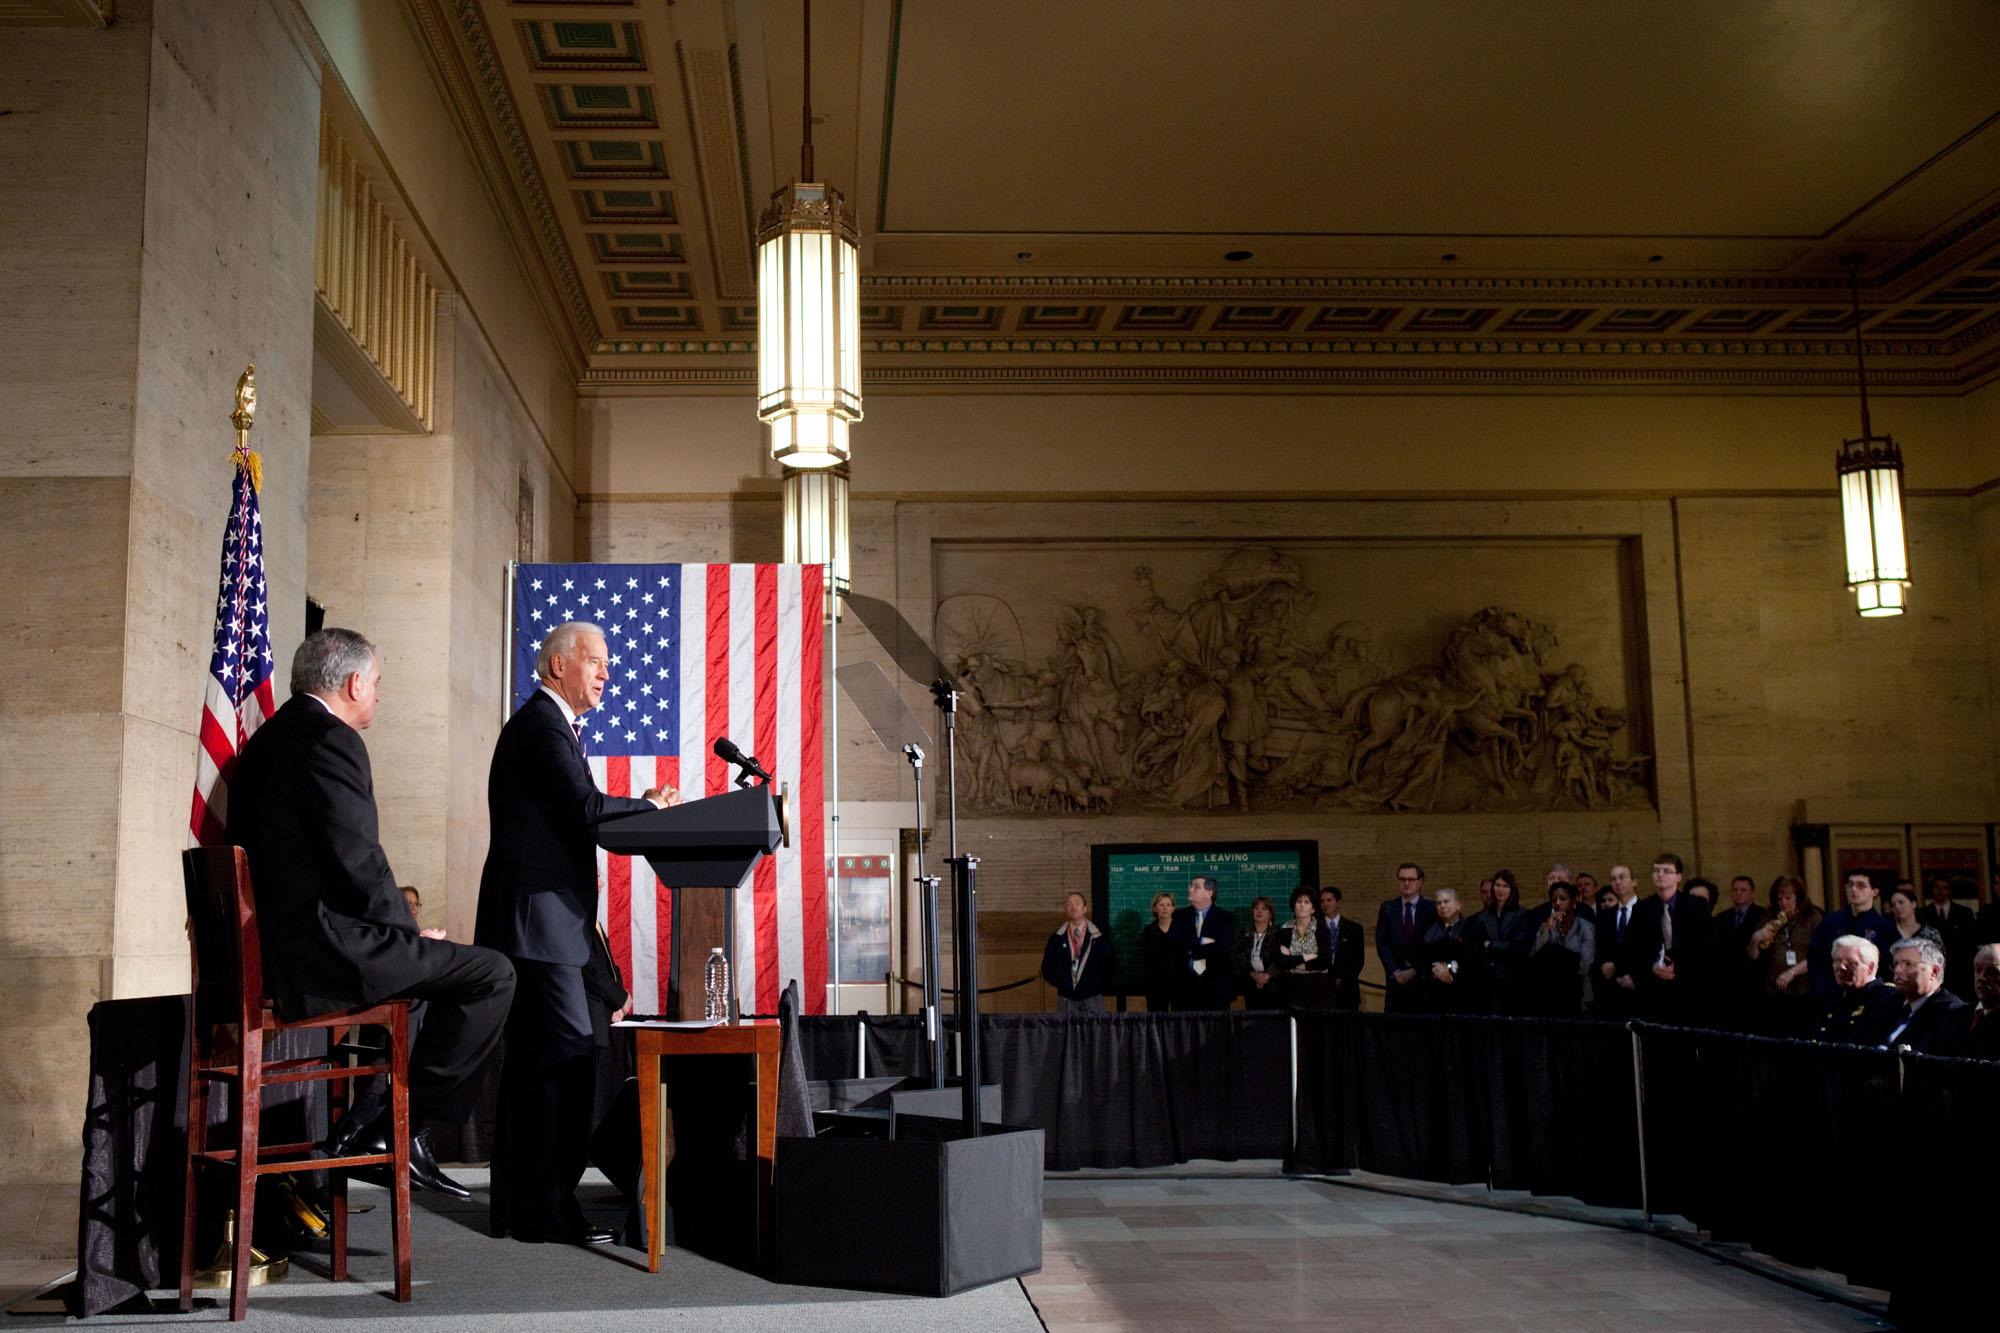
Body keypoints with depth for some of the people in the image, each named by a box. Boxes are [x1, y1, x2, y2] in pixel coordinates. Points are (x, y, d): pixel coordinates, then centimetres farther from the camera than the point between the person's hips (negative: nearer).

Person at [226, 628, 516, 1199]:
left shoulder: (269, 739, 19)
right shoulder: (330, 740, -13)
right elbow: (359, 863, -20)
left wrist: (403, 925, 17)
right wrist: (412, 932, -5)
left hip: (273, 948, 11)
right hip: (317, 948, -11)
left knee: (428, 963, 30)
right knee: (492, 973, -10)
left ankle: (371, 1121, 27)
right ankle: (399, 1122, -4)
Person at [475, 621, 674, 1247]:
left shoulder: (547, 723, 22)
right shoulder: (541, 724, -11)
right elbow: (585, 808, -21)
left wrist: (636, 810, 5)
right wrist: (649, 805, -6)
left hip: (532, 919, 11)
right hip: (538, 917, -11)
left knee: (533, 1062, 13)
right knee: (568, 1058, -9)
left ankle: (517, 1206, 19)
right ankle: (545, 1208, -4)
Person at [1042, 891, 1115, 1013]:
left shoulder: (1099, 937, 3)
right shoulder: (1057, 939, 5)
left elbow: (1110, 965, 8)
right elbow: (1047, 968, 10)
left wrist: (1097, 982, -1)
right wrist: (1060, 983, 0)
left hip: (1092, 998, -1)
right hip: (1066, 999, 1)